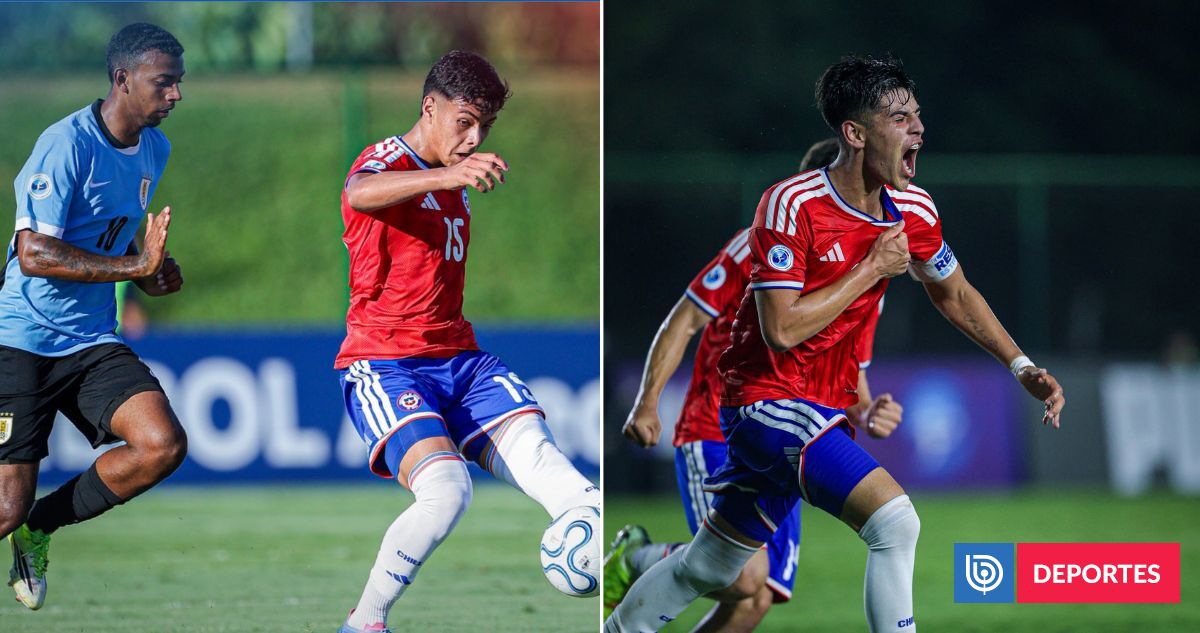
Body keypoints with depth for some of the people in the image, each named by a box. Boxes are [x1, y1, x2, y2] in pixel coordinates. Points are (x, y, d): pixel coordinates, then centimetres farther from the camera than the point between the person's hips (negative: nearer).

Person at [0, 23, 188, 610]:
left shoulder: (155, 149, 8)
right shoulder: (67, 144, -17)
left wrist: (151, 273, 6)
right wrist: (134, 266, -27)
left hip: (92, 342, 7)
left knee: (163, 445, -16)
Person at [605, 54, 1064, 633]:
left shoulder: (913, 209, 0)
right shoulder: (791, 206, -21)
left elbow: (955, 295, 18)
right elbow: (782, 330, -25)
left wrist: (1023, 367, 9)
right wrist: (873, 270, -20)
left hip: (823, 410, 8)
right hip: (767, 397, -8)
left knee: (709, 568, 18)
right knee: (895, 520, -24)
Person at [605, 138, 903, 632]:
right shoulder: (761, 246, -5)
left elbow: (850, 381, 18)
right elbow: (686, 320, -2)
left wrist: (868, 416, -6)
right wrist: (647, 403, -11)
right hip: (715, 438, -6)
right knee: (746, 574, -24)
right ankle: (637, 560, 3)